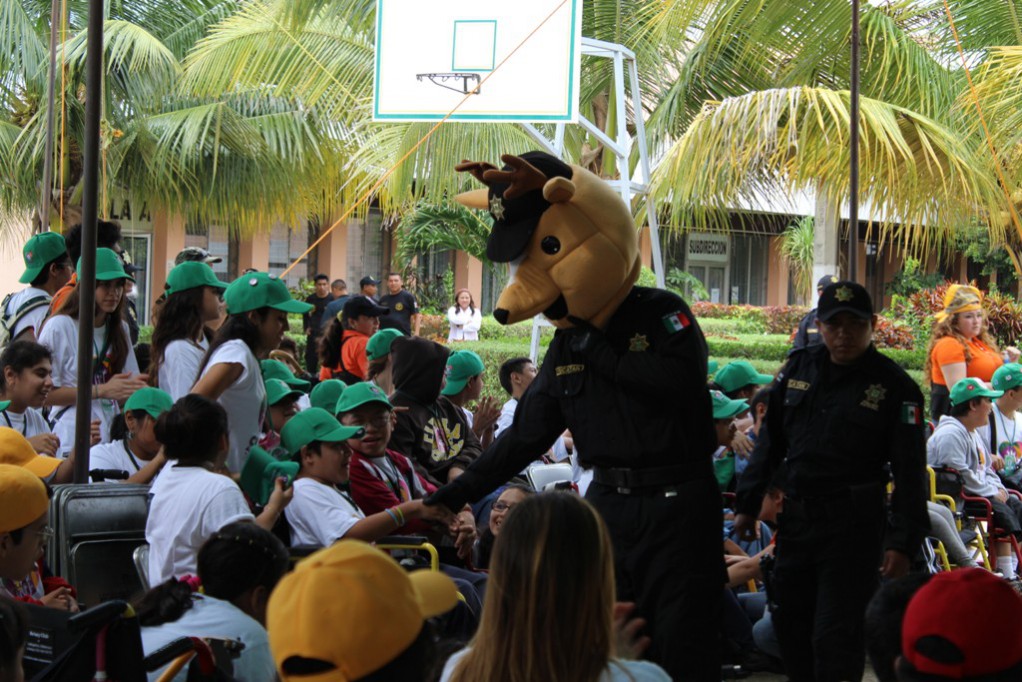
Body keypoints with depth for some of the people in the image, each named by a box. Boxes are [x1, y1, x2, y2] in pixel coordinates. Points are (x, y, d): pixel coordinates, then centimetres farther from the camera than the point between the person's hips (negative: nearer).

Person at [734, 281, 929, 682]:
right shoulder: (798, 367, 8)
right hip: (796, 519, 6)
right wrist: (748, 504, 12)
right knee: (790, 626, 14)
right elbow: (770, 441, 15)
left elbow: (910, 471, -8)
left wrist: (903, 542, -12)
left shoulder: (894, 385, -7)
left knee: (836, 637, -8)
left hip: (854, 528, -6)